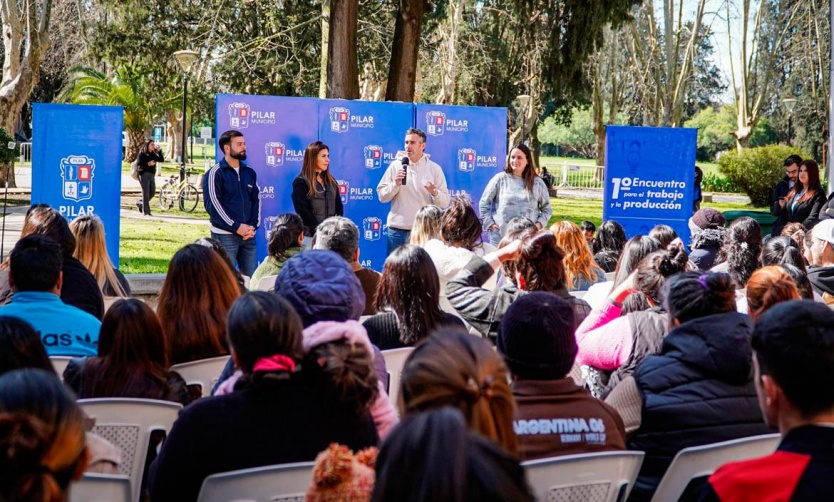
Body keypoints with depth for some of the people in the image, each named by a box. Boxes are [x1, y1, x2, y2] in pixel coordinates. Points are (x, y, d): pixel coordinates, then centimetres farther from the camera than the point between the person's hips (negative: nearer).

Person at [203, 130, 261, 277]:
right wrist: (236, 227, -16)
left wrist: (253, 226, -3)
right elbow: (212, 204, -12)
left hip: (248, 235, 5)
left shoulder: (249, 172, 13)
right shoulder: (215, 173, -5)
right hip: (224, 236, -5)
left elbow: (256, 200, 13)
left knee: (250, 278, 7)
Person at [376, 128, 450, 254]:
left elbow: (445, 201, 1)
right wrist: (395, 184, -14)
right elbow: (382, 196, 3)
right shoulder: (395, 166, 5)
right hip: (398, 229, 1)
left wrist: (435, 193, -20)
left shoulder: (434, 168, 4)